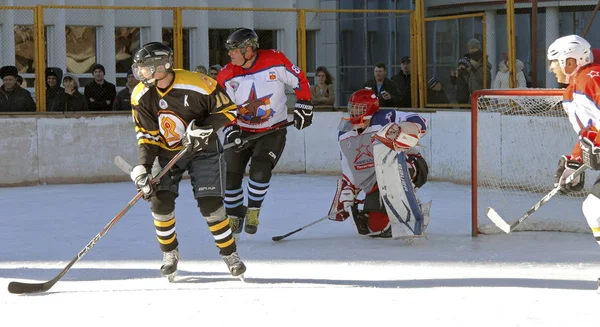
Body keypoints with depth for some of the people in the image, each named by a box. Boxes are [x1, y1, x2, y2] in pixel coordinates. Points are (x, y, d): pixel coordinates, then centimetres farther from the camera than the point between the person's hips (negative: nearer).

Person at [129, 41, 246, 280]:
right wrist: (142, 167, -20)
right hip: (168, 153, 3)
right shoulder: (141, 96, -13)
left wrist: (204, 127, -26)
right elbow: (147, 136, -8)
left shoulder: (197, 85, -26)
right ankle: (169, 253, 11)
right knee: (160, 201, -11)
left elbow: (228, 110, -13)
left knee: (210, 204, -12)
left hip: (203, 149, -3)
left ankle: (229, 253, 7)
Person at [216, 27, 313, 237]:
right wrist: (231, 130, -16)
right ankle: (234, 216, 21)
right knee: (230, 174, -1)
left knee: (259, 171, -22)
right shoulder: (226, 76, -8)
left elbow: (299, 80, -2)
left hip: (273, 130, -3)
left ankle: (253, 211, 2)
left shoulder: (275, 61, -15)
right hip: (241, 130, 3)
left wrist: (303, 107, -4)